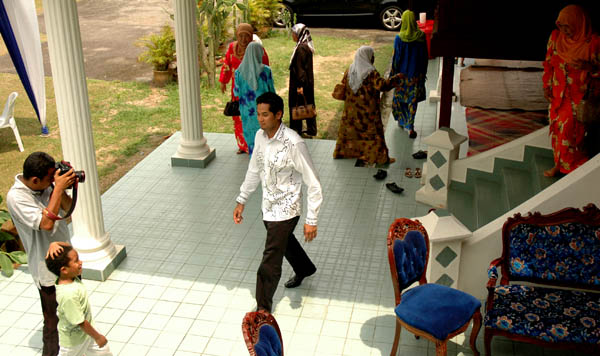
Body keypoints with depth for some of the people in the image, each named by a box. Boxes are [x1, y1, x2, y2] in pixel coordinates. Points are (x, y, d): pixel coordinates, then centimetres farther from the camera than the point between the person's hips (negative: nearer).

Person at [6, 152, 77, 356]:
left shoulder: (48, 184, -7)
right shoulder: (16, 197, -25)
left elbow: (67, 207, 4)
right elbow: (46, 223, -33)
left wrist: (63, 189, -16)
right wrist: (58, 188, -32)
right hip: (48, 269, -7)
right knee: (53, 321, 4)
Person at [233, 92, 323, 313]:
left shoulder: (293, 143, -27)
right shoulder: (260, 136, -4)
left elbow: (313, 184, -23)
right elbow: (254, 170, 12)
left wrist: (311, 220, -23)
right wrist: (241, 201, 13)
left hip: (285, 210, -8)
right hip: (268, 205, 8)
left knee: (270, 264, -5)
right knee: (284, 242, 31)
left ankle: (263, 311, 11)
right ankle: (304, 269, 60)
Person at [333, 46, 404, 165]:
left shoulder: (350, 70, 1)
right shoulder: (371, 72, -19)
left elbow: (343, 85, 9)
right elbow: (382, 85, -26)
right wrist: (396, 78, -16)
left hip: (352, 109, 6)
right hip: (368, 110, -6)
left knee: (349, 128, 20)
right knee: (373, 131, 3)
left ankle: (341, 151, 31)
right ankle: (380, 157, 10)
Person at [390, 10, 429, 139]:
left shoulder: (399, 38, -16)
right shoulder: (421, 36, -10)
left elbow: (396, 57, -12)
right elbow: (425, 56, -2)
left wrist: (392, 74, -1)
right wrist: (423, 73, 11)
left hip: (402, 73, -1)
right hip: (416, 74, 1)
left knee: (399, 97, 20)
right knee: (413, 100, 8)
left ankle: (401, 121, 36)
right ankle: (410, 127, 6)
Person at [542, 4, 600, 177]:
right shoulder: (555, 37, 1)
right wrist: (546, 85, 7)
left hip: (578, 95, -5)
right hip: (557, 94, 5)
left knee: (571, 131, -7)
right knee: (556, 128, 9)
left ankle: (576, 168, 9)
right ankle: (559, 164, 24)